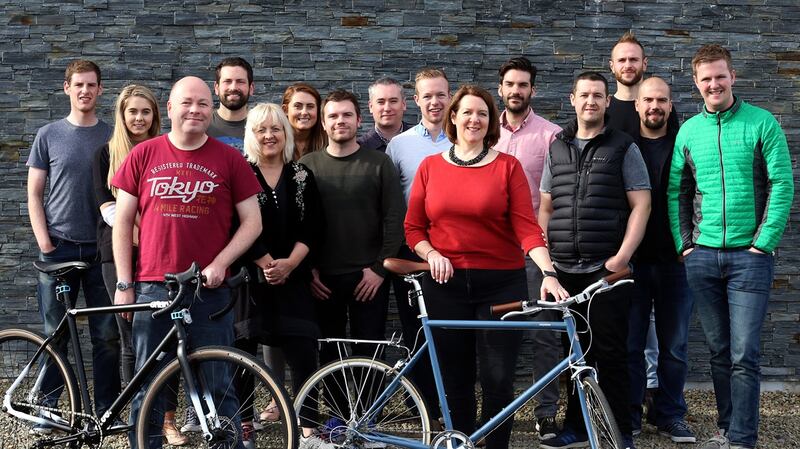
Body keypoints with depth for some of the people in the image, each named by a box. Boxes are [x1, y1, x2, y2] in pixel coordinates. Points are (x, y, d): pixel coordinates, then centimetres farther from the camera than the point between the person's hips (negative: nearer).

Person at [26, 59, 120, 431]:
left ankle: (106, 411, 12)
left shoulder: (113, 137, 7)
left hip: (102, 249, 1)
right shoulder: (49, 135, 5)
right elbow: (34, 194, 5)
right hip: (59, 248, 0)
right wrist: (44, 242, -5)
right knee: (55, 333, 5)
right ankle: (46, 409, 16)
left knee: (107, 335, 2)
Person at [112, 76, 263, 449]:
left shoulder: (229, 159, 2)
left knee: (218, 388, 3)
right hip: (152, 289, 1)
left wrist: (220, 263, -9)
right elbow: (122, 221, 7)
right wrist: (124, 284, 2)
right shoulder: (143, 155, 5)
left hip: (210, 291, -1)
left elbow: (252, 222, 4)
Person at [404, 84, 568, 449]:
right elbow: (413, 227, 9)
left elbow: (526, 227, -8)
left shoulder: (508, 166, 0)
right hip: (446, 284, 2)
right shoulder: (430, 166, 6)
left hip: (501, 284, -2)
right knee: (455, 381, 9)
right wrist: (432, 255, -9)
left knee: (498, 380, -1)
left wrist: (549, 272, -20)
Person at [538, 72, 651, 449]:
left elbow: (641, 205, -3)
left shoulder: (623, 147, 2)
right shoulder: (557, 148, 15)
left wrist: (623, 255, -13)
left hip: (606, 269, -4)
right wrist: (543, 254, 6)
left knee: (610, 354, -2)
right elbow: (546, 207, 17)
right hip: (564, 270, 4)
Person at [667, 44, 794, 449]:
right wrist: (684, 244, 3)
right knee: (719, 352, 11)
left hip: (749, 256, -3)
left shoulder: (761, 123, -2)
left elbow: (782, 185, -5)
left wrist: (763, 243, -10)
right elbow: (676, 192, 12)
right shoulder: (688, 131, 9)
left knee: (744, 355, -6)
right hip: (702, 257, 4)